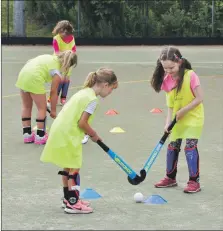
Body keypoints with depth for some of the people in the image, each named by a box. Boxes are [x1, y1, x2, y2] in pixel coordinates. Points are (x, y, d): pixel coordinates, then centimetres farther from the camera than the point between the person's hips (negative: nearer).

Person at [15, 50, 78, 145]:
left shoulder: (50, 57, 18)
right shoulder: (57, 73, -3)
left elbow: (29, 62, 19)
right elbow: (53, 92, 0)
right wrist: (53, 110, 9)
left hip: (23, 73, 8)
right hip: (34, 79, -8)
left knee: (26, 106, 20)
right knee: (42, 108, 9)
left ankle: (27, 134, 26)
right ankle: (40, 136, 12)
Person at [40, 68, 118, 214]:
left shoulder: (84, 92, 14)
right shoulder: (92, 99, -15)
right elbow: (82, 123, -18)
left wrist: (92, 134, 17)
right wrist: (94, 135, -2)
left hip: (60, 132, 10)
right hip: (68, 136, -10)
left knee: (68, 168, 19)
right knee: (74, 169, -1)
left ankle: (69, 199, 30)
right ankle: (73, 204, 3)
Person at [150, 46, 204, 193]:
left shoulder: (190, 76, -21)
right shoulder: (167, 79, -3)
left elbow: (199, 98, -19)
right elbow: (170, 103, -1)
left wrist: (183, 110, -21)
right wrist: (168, 122, -11)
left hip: (193, 118, -6)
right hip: (177, 120, 6)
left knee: (190, 147, -11)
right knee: (172, 146, 11)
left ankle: (194, 181, -4)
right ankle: (171, 178, 25)